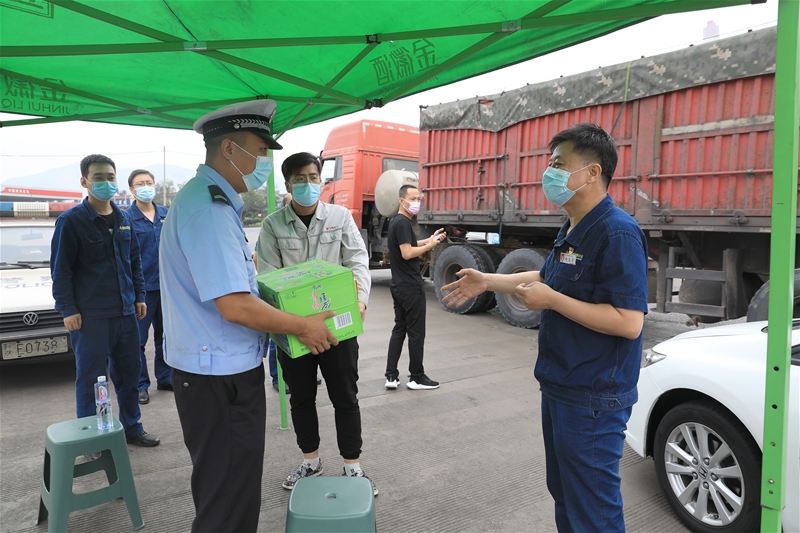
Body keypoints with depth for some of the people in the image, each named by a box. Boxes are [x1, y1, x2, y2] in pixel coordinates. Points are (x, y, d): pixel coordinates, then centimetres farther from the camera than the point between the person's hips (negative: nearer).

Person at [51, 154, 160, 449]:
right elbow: (60, 269, -7)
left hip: (125, 312, 6)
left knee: (129, 372, 13)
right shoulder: (71, 221, -7)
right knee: (90, 379, 4)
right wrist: (68, 309, -11)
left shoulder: (123, 219, 10)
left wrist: (139, 296, 11)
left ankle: (132, 428, 28)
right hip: (90, 316, -5)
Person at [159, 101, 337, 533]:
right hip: (220, 375, -11)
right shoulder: (209, 208, -22)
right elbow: (235, 307, -27)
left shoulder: (210, 199, 12)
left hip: (221, 368, 11)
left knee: (226, 489, 23)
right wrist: (303, 327, -14)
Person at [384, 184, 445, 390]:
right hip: (411, 286, -10)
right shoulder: (403, 223, -17)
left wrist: (429, 239, 13)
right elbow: (407, 253, -24)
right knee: (416, 332, 1)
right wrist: (430, 245, -12)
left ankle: (391, 376, 13)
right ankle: (416, 377, 11)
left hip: (399, 285, 10)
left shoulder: (396, 221, 14)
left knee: (399, 329, 12)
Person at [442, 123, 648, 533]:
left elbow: (628, 323, -28)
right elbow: (548, 277, 24)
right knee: (563, 493, 25)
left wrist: (552, 300, -24)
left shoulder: (618, 233, -22)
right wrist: (487, 282, 19)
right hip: (559, 387, 10)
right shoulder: (572, 229, 9)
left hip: (593, 399, -10)